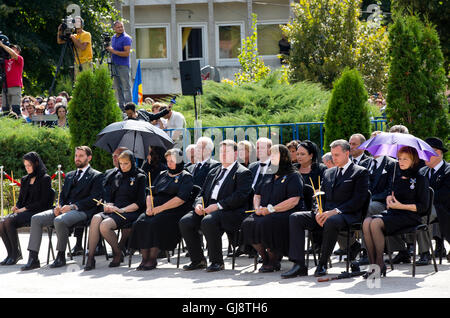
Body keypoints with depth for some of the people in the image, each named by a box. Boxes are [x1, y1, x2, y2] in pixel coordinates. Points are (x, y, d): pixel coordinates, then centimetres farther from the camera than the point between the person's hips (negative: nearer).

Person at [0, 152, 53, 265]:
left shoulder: (45, 179, -1)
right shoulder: (25, 180, 21)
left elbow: (43, 202, -9)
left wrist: (24, 209, -14)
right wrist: (16, 207, -1)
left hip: (35, 212, -7)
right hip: (23, 212, 7)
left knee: (9, 222, -31)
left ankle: (16, 253, -20)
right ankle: (10, 254, -20)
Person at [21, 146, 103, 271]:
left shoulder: (96, 176, 4)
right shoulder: (70, 175, 27)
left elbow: (94, 199, -8)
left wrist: (73, 206, -17)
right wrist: (59, 206, -1)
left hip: (81, 211, -7)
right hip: (65, 209, 7)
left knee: (59, 221, -37)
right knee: (36, 218, -14)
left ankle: (61, 257, -21)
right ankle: (33, 258, -18)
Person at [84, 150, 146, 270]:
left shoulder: (140, 178, 6)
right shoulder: (117, 177, 24)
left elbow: (139, 203, -3)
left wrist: (121, 210, -14)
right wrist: (108, 206, 0)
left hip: (130, 212, -5)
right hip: (114, 210, 5)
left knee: (105, 225, -33)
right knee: (96, 218, -30)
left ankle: (118, 254, -10)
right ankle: (90, 258, -34)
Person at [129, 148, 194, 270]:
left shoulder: (186, 177, 4)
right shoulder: (163, 175, 25)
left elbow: (181, 199, -10)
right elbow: (151, 193, 22)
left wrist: (161, 208, -16)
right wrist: (149, 207, 0)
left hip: (174, 212, -6)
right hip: (155, 210, 6)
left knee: (155, 223, -34)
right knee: (140, 223, -24)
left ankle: (152, 259, -26)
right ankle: (145, 258, -21)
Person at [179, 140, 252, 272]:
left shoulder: (243, 173, 3)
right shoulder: (213, 172, 27)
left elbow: (240, 196, -11)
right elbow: (202, 193, 25)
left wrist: (218, 206, -19)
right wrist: (198, 204, 1)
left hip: (230, 212, -7)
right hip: (208, 209, 7)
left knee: (208, 221, -36)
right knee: (185, 221, -16)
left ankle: (217, 262, -23)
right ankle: (198, 260, -5)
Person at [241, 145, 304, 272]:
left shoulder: (293, 176, 1)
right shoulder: (268, 177, 24)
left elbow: (294, 200, -12)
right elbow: (257, 195, 26)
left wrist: (271, 209, -17)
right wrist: (258, 208, 1)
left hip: (286, 214, -6)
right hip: (265, 214, 6)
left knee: (265, 224, -35)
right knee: (248, 224, -23)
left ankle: (273, 261, -17)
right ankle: (265, 258, -10)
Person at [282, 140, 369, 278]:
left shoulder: (360, 172, 2)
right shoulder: (328, 173, 23)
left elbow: (358, 201, -9)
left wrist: (335, 211, -18)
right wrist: (319, 212, -2)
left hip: (347, 215, -7)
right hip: (326, 213, 7)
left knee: (331, 221, -40)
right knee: (295, 218, -14)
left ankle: (322, 264, -28)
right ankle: (299, 265, -24)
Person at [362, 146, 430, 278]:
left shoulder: (420, 179, 0)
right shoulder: (398, 178, 20)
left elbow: (423, 206, -5)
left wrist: (401, 206, -13)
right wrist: (389, 199, 6)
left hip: (410, 216, -6)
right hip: (393, 214, 6)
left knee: (376, 223, -31)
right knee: (367, 222, -25)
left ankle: (380, 263, -25)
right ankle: (372, 263, -26)